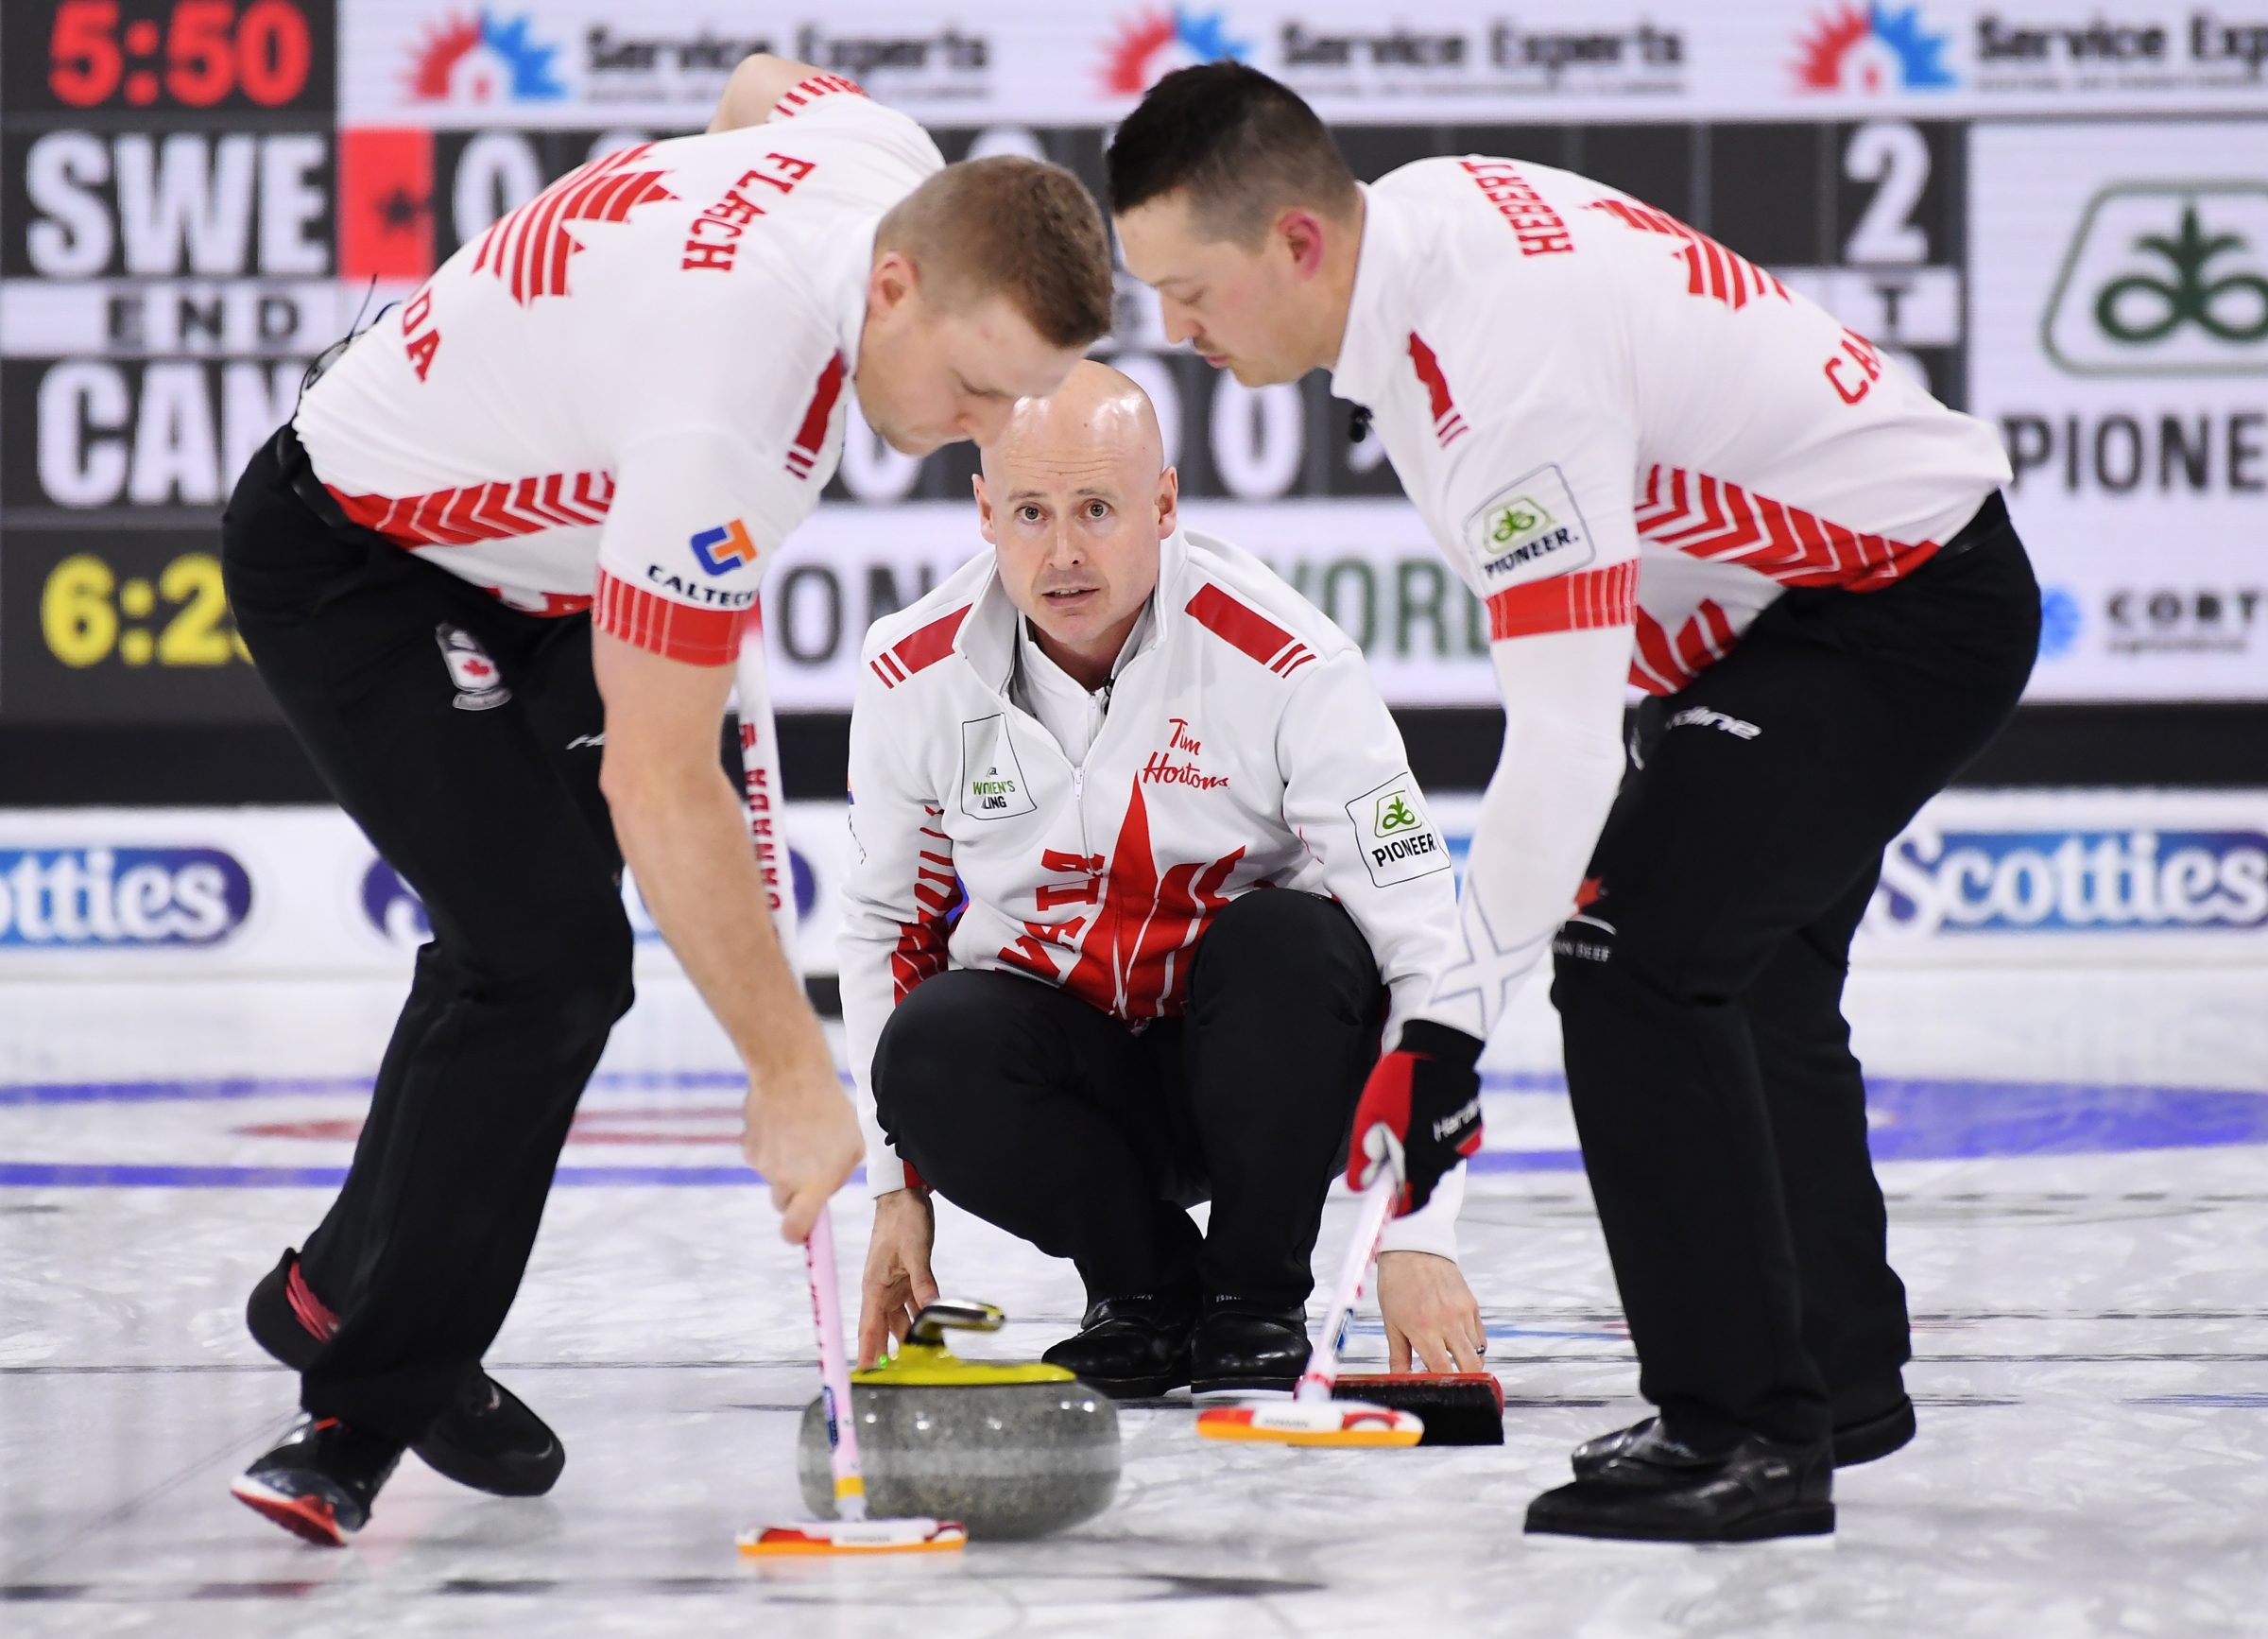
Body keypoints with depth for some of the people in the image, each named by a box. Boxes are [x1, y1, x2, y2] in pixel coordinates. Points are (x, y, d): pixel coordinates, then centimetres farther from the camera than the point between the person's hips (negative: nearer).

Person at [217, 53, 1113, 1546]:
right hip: (351, 567, -10)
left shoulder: (898, 169, -16)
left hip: (515, 546, 10)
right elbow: (660, 782, -35)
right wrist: (793, 1074, -29)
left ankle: (349, 1299, 32)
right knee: (554, 957, -19)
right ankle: (365, 1395, -7)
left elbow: (764, 85, 12)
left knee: (527, 931, 16)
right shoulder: (724, 414, -40)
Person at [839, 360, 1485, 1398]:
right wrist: (897, 1190, 1)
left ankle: (1255, 1301, -11)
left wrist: (1419, 1237, -28)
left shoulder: (1290, 666, -21)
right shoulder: (913, 677, -9)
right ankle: (1146, 1290, -3)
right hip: (1070, 1060, 2)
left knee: (1292, 940, -34)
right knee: (928, 1051, -30)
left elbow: (1418, 942, -21)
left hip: (1263, 1064, -2)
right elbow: (883, 923, 6)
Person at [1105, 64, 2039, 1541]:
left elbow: (1566, 730, -33)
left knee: (1631, 953, -18)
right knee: (1748, 966, 23)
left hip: (1909, 613, -11)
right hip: (1839, 578, 11)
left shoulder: (1504, 356, -32)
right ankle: (1841, 1372, 38)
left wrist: (1451, 1025, -31)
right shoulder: (1422, 212, -3)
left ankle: (1746, 1431, -15)